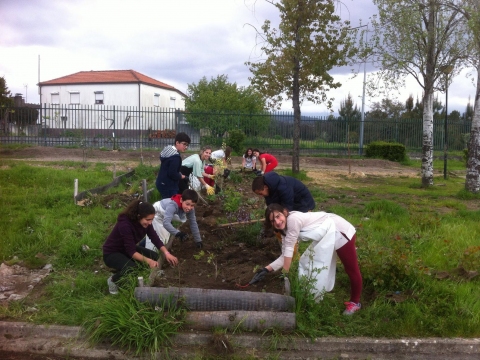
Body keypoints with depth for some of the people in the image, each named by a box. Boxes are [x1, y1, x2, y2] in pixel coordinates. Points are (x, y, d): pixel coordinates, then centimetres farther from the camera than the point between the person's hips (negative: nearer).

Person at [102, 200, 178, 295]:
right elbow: (131, 251, -34)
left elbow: (155, 239, -12)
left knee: (156, 257, -10)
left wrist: (166, 253, -27)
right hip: (112, 253, -7)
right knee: (132, 268, -34)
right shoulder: (124, 224, -35)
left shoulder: (145, 222, -14)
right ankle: (113, 280, -3)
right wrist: (148, 260, -43)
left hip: (128, 249, 7)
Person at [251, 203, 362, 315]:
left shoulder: (293, 219, -26)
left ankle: (355, 302, 24)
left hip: (341, 232, -9)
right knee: (308, 261, 12)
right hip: (326, 237, 9)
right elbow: (285, 256, 1)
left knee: (351, 269, 4)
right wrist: (266, 269, -7)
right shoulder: (286, 231, 2)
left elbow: (289, 250, -22)